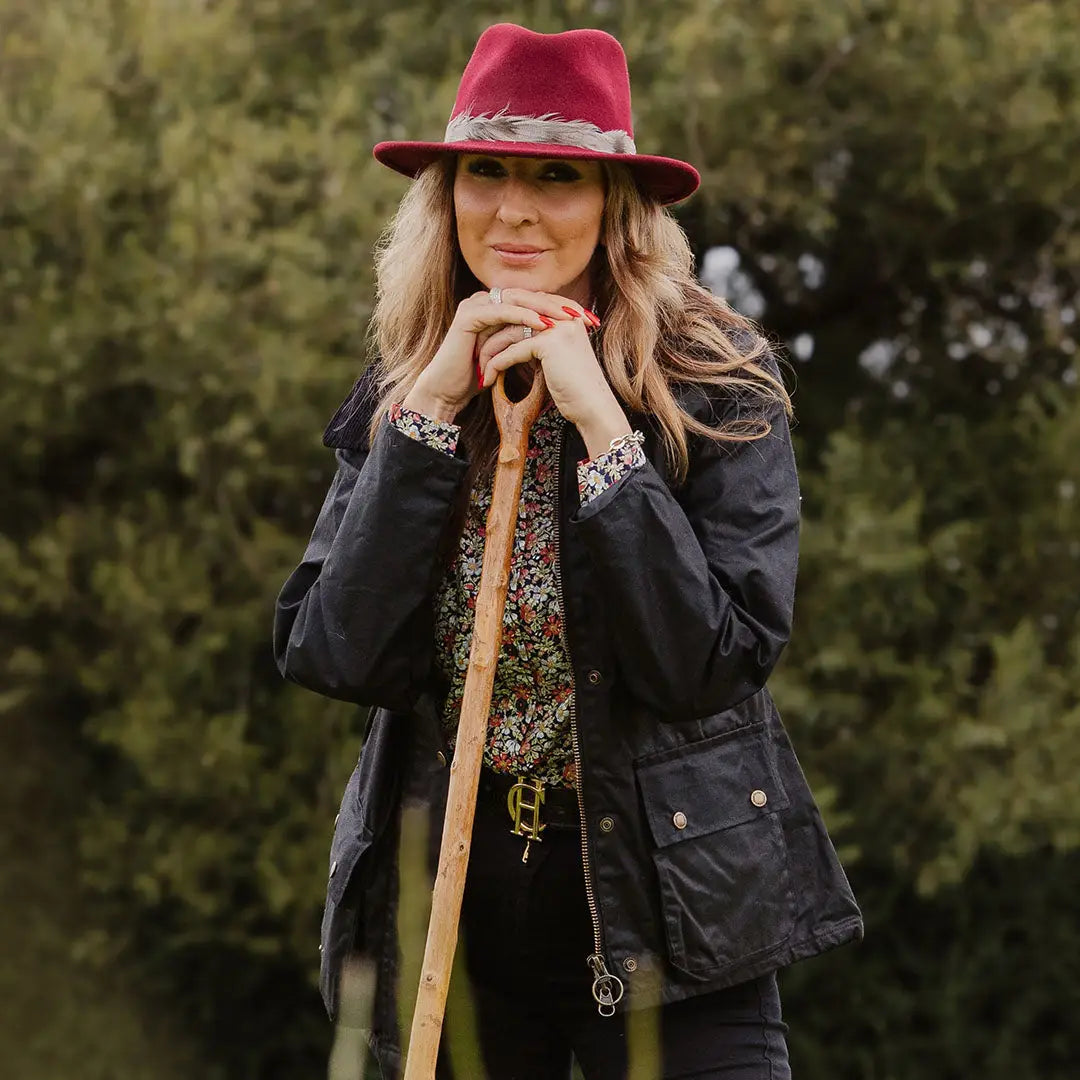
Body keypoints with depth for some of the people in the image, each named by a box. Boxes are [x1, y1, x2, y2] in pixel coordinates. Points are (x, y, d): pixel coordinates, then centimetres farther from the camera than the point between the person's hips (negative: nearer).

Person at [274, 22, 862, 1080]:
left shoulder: (715, 380, -6)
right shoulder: (397, 392, 4)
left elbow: (713, 663, -15)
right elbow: (331, 656, -7)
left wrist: (601, 424, -19)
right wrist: (429, 413, -13)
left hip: (664, 918, -3)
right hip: (446, 914, 3)